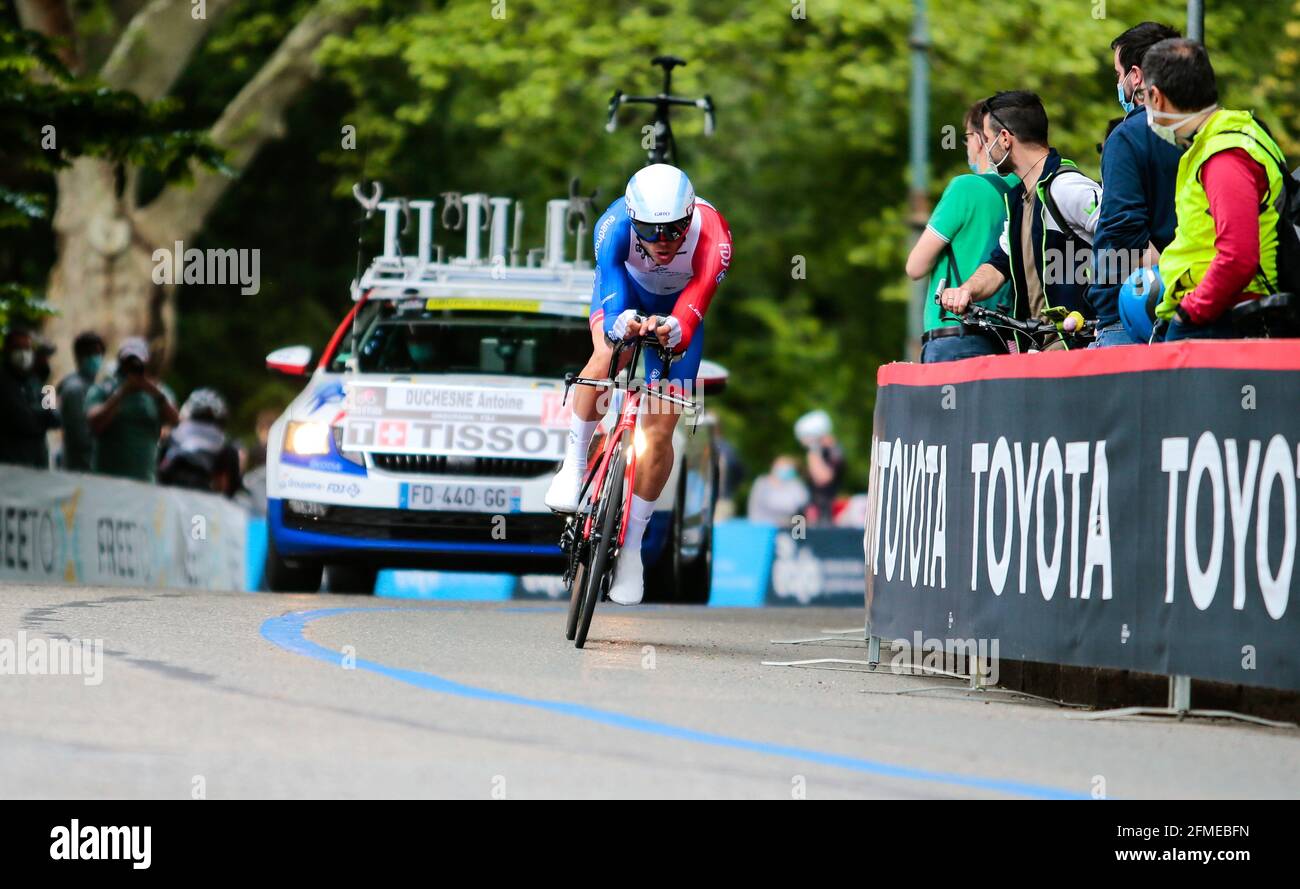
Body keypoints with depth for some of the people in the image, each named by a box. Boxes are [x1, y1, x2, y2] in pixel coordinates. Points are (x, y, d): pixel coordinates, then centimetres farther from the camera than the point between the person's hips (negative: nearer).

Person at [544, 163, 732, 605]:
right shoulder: (616, 223, -39)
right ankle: (574, 465, -12)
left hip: (676, 305, 0)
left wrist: (672, 330, -73)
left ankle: (632, 541, 11)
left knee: (660, 428, -6)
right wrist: (619, 321, -76)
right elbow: (609, 286, -53)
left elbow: (693, 309, -50)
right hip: (626, 288, 0)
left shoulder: (712, 237, -41)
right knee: (608, 356, -34)